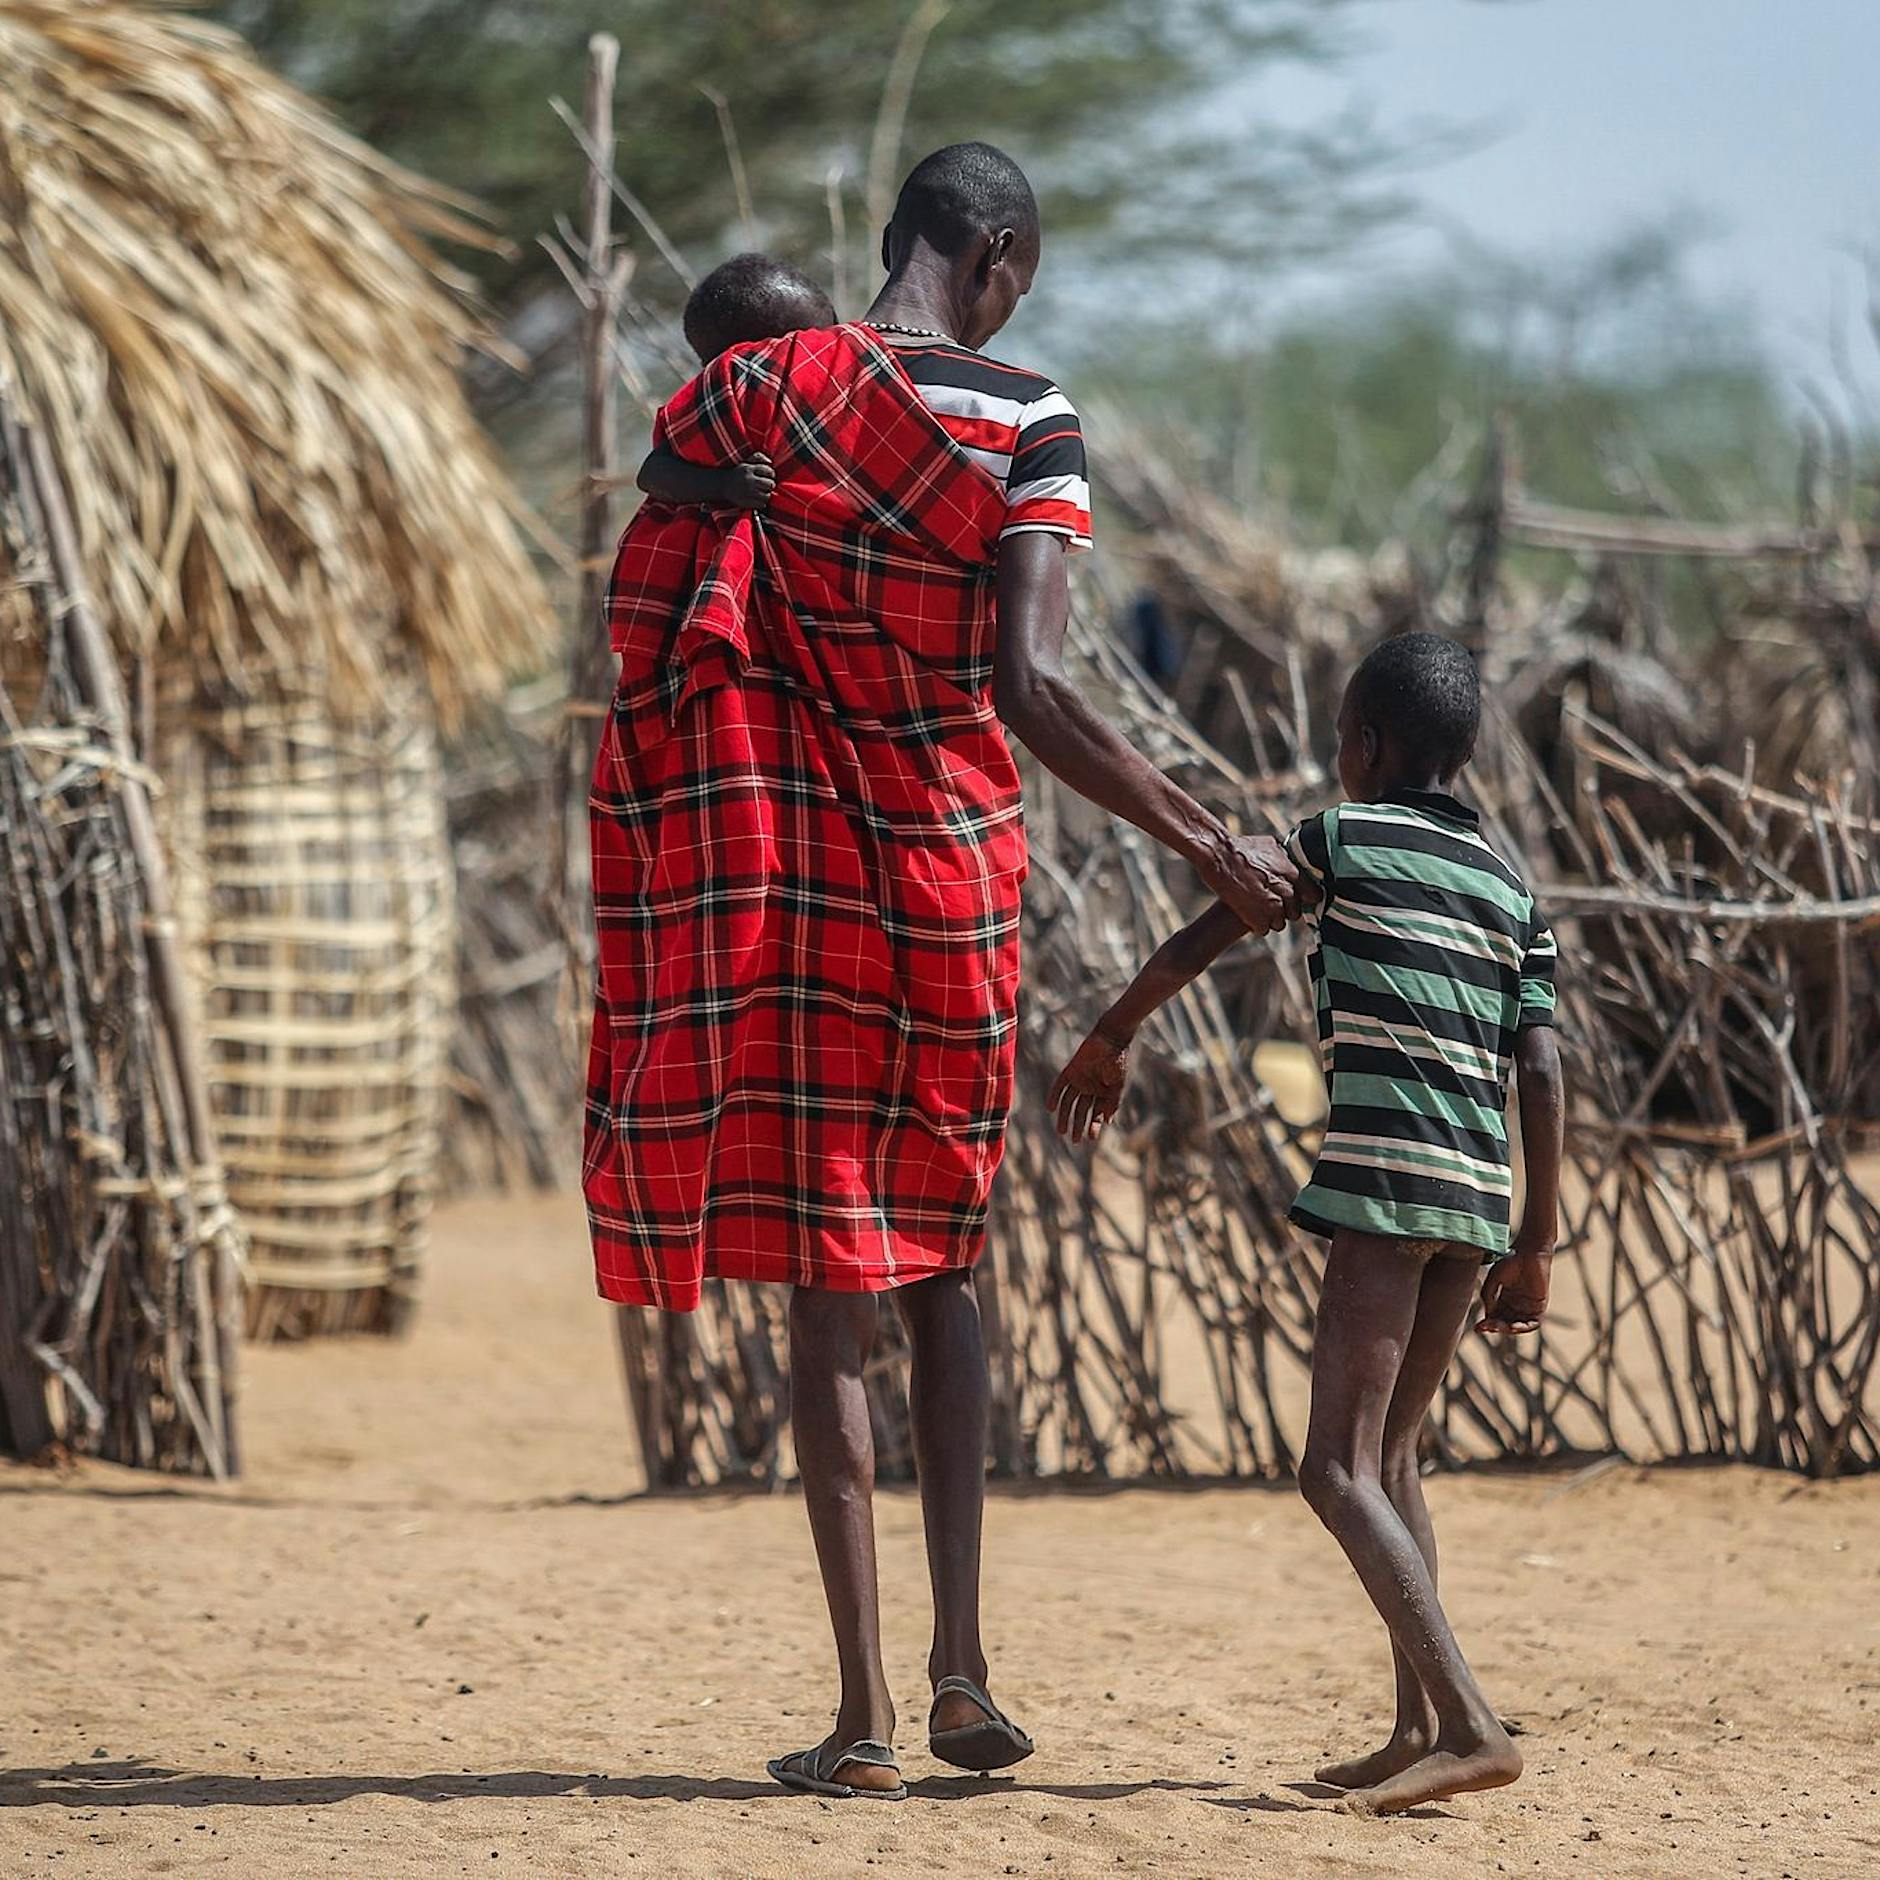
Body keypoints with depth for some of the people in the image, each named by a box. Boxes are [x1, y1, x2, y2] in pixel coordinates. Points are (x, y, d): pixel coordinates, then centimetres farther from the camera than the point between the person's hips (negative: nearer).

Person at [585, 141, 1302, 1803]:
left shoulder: (749, 391, 1)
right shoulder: (1028, 426, -7)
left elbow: (643, 616, 0)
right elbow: (1032, 689, -16)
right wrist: (1211, 844, -10)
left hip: (766, 857, 1)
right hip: (942, 867, -1)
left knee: (831, 1289, 3)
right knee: (939, 1261, 16)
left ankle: (866, 1713, 0)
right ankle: (962, 1669, 7)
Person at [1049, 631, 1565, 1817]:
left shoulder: (1342, 839, 3)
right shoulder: (1513, 891, 16)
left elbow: (1195, 949, 6)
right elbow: (1543, 1070, 8)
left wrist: (1109, 1042, 23)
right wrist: (1536, 1247, 11)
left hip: (1385, 1177, -7)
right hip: (1478, 1190, 7)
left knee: (1342, 1470, -10)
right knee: (1391, 1452, 20)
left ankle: (1471, 1727, -24)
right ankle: (1419, 1729, 17)